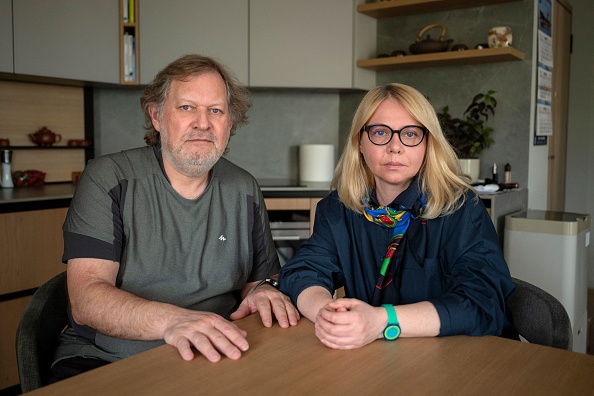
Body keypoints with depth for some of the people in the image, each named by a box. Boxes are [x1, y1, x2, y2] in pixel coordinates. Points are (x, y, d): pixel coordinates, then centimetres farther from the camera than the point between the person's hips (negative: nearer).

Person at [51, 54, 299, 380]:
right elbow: (87, 298, -16)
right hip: (104, 361, -3)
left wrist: (263, 290, -10)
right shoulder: (107, 179, -6)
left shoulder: (244, 191, 5)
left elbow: (260, 276, 15)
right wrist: (171, 320, -34)